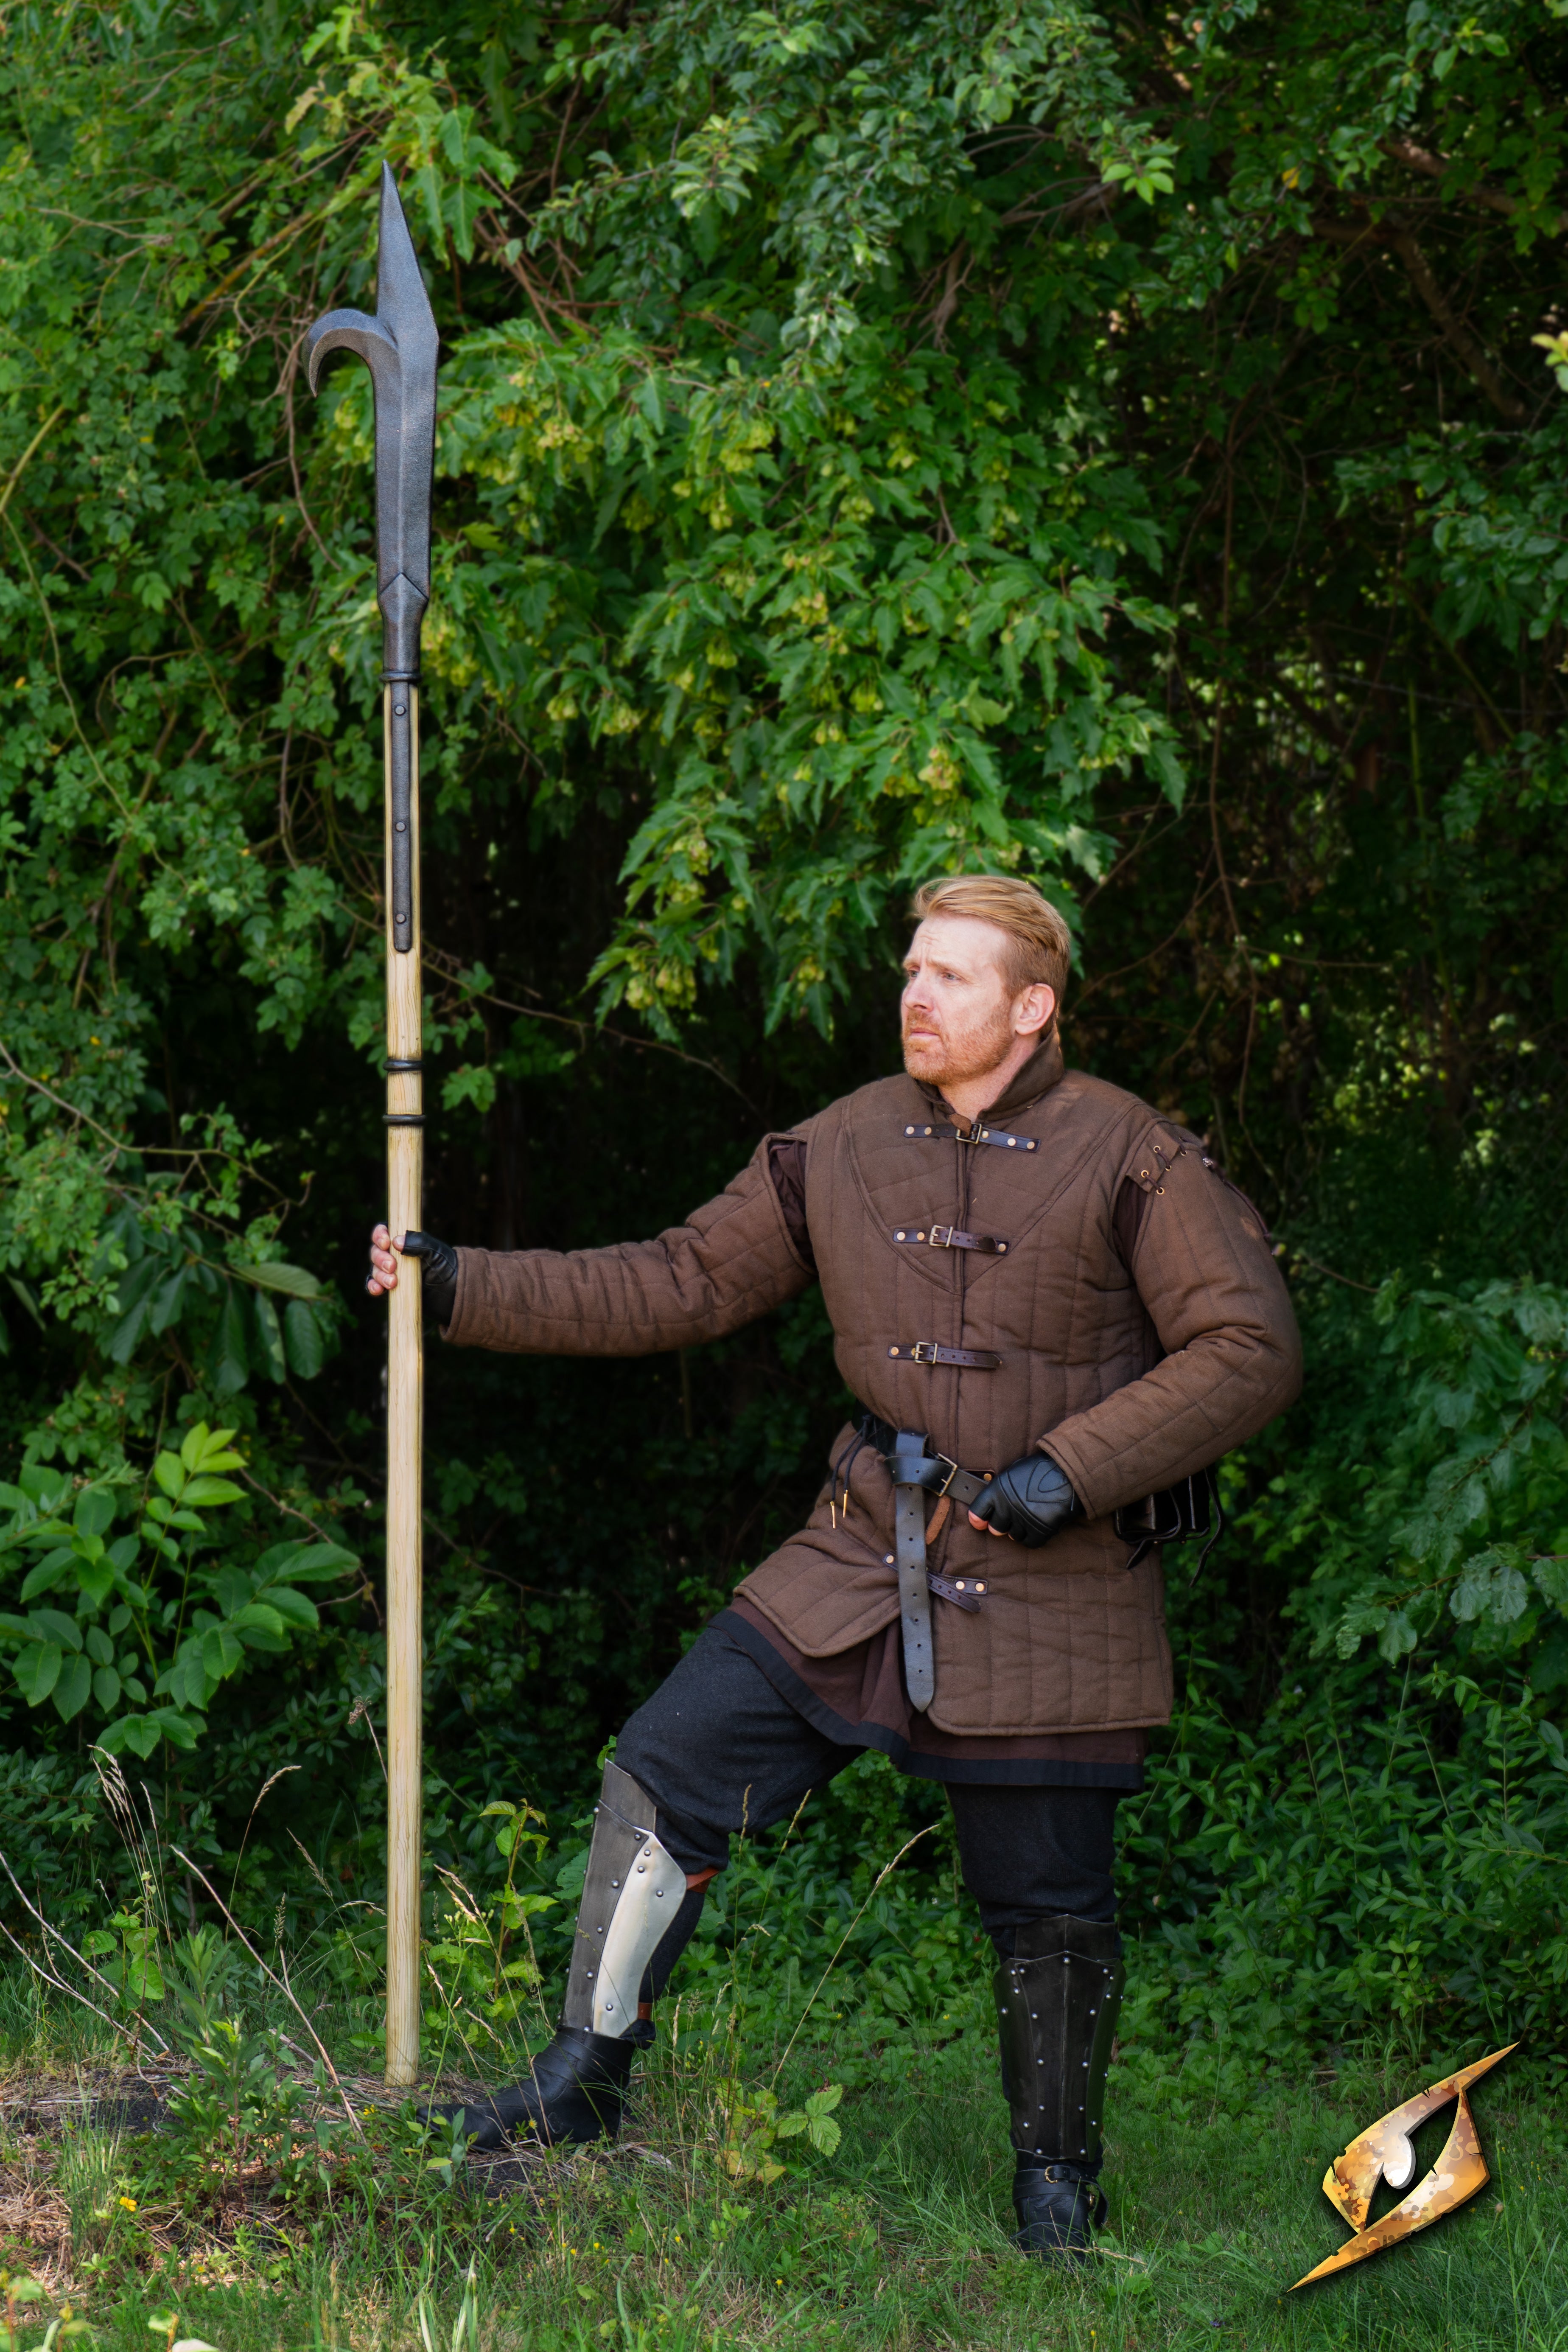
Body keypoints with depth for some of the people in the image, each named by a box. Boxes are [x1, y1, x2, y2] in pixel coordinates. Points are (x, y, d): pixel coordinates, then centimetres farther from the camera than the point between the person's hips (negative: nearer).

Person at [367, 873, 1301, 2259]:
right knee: (670, 1771, -3)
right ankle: (585, 2081, 10)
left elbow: (1250, 1350, -10)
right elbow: (682, 1284, 10)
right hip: (867, 1562, 4)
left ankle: (1058, 2178, 25)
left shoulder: (1133, 1159, -8)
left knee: (1047, 1904, 4)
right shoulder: (842, 1152, 6)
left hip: (1049, 1594, -4)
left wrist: (1070, 1471, -18)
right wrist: (465, 1288, 2)